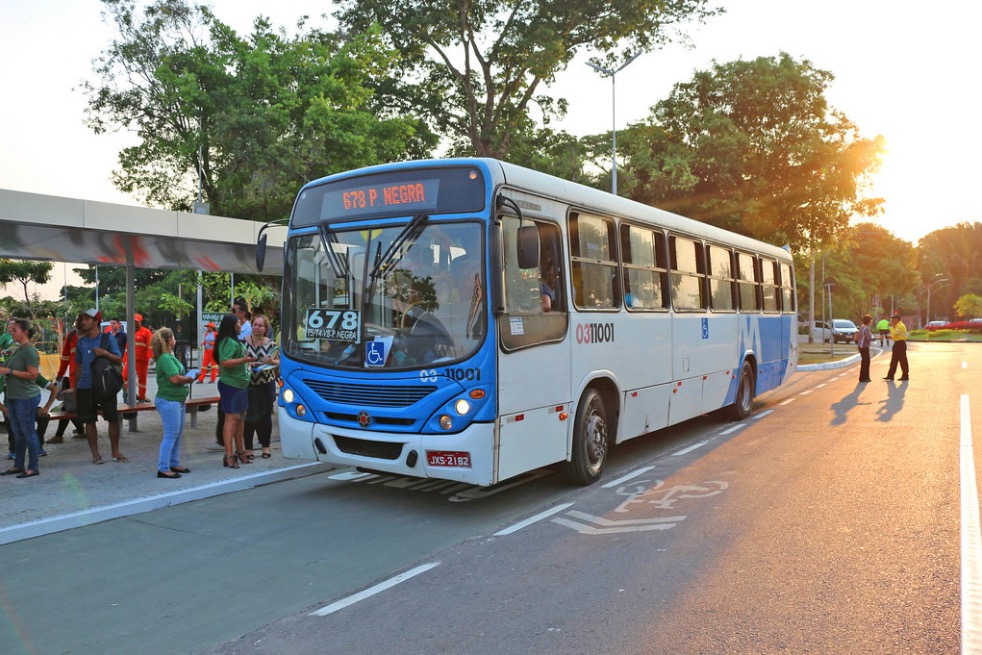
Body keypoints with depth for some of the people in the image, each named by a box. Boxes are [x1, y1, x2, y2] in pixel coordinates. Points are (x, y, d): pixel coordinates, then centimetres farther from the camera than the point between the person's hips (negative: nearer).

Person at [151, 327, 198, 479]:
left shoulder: (170, 356, 14)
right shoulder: (165, 358, -17)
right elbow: (175, 379, -24)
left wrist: (188, 377, -1)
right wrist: (190, 378, -8)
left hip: (177, 400, 10)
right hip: (168, 401, -10)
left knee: (178, 434, 16)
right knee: (171, 435, -5)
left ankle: (174, 464, 26)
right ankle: (163, 469, 0)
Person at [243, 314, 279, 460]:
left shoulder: (271, 344, 3)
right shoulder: (244, 342, -3)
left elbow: (278, 362, 9)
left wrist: (271, 362, -12)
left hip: (267, 384, 2)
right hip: (249, 384, -2)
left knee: (266, 416, 10)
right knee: (249, 416, -3)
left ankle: (266, 446, 23)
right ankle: (248, 449, 9)